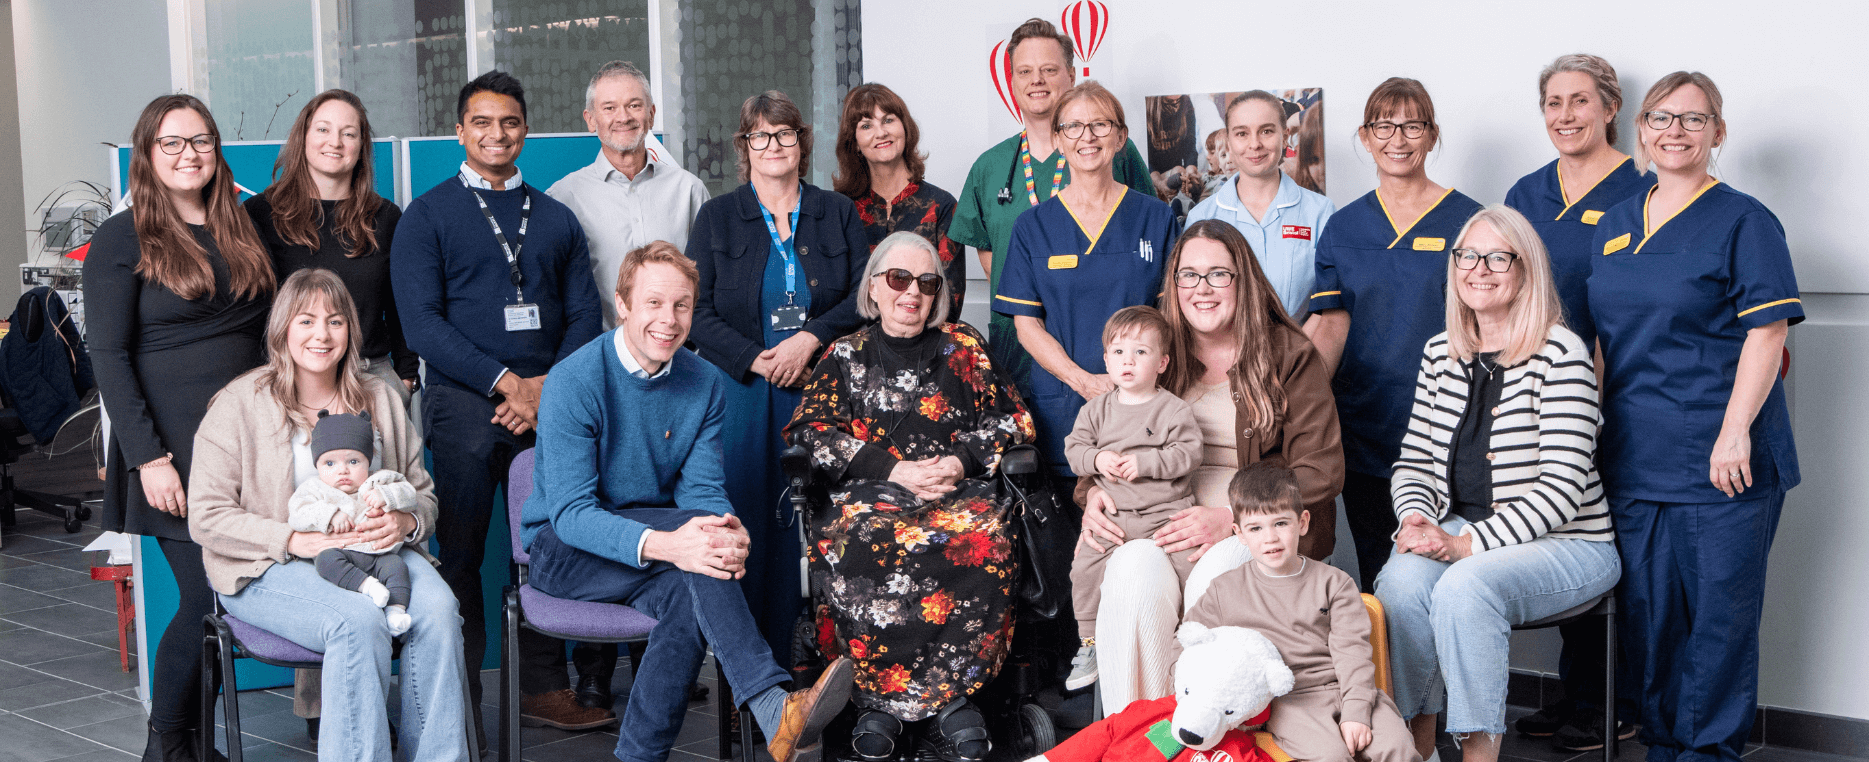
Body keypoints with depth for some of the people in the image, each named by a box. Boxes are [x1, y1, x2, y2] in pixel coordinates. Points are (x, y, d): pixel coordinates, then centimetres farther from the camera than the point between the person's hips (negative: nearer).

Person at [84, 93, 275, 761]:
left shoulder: (242, 229, 13)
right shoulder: (123, 239, -2)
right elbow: (108, 356, -7)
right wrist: (149, 457, -14)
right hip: (176, 452, -5)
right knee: (206, 595, -7)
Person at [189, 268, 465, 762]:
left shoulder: (380, 398, 16)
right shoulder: (239, 404, 2)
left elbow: (422, 493, 17)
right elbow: (207, 518, -5)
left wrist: (403, 522, -10)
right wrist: (300, 540, -19)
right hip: (270, 569, -3)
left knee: (438, 608, -28)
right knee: (359, 620, -35)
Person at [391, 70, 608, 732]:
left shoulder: (556, 219, 16)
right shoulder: (427, 216, 5)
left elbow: (585, 315, 10)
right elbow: (421, 322, -5)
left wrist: (546, 386, -7)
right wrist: (503, 381, -13)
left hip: (548, 404, 3)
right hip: (465, 403, -3)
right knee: (461, 554, 0)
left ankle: (544, 688, 15)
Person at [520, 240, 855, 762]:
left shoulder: (706, 385, 0)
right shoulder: (574, 382, -16)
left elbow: (702, 489, -4)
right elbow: (571, 513, -22)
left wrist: (727, 533, -31)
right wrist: (662, 544, -40)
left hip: (652, 533, 5)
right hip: (563, 547, -5)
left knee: (686, 596, -33)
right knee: (691, 546, -33)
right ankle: (776, 711, -45)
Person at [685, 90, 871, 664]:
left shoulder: (838, 213, 13)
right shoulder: (717, 217, 10)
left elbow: (865, 294, 4)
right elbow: (696, 310, 2)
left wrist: (809, 338, -12)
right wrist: (758, 361, -11)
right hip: (742, 395, -1)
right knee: (745, 526, -6)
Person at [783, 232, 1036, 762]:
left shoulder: (964, 347, 20)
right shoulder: (846, 355, 18)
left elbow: (1012, 420, 14)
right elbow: (813, 431, 5)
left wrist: (961, 459, -7)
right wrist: (895, 470, -9)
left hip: (961, 488, 1)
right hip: (870, 492, 0)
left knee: (982, 545, -35)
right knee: (858, 545, -37)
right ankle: (880, 696, -26)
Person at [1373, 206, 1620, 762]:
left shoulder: (1561, 353, -9)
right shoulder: (1440, 353, 11)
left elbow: (1561, 487, -15)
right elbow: (1414, 461, 13)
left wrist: (1468, 543, -21)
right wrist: (1416, 520, -8)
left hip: (1563, 543, -4)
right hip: (1460, 532, 5)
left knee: (1465, 586, -34)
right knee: (1401, 579, -27)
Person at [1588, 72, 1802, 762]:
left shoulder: (1743, 221, -3)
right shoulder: (1615, 224, 14)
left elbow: (1767, 332, -10)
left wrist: (1735, 432, -18)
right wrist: (1592, 431, 15)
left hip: (1721, 459, -5)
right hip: (1634, 457, 5)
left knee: (1719, 608, 0)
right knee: (1647, 608, 10)